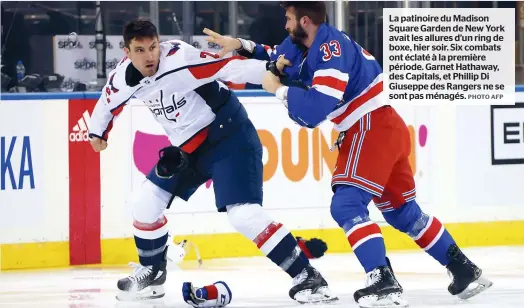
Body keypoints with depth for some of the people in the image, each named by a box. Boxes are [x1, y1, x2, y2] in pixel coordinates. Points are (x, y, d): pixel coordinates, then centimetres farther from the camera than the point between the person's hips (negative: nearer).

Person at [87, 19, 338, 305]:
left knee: (243, 214, -21)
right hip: (188, 148, 8)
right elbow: (109, 99, 18)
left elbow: (228, 67, -35)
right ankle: (151, 273, 29)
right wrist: (98, 131, 33)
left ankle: (307, 277, -17)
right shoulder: (124, 77, -4)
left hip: (229, 136, -8)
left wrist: (271, 68, -49)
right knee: (145, 203, 8)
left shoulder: (181, 60, -26)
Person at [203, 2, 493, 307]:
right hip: (385, 130, 10)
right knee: (403, 211, 17)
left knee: (346, 205, -17)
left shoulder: (331, 47, -20)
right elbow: (274, 60, 23)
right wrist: (240, 47, 7)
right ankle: (466, 271, 24)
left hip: (374, 128, -10)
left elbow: (316, 108, -27)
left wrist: (279, 89, -15)